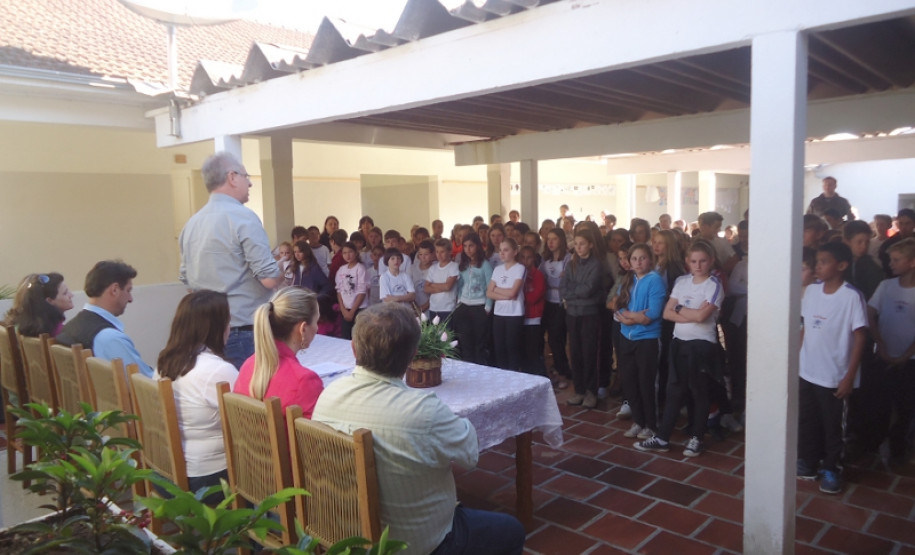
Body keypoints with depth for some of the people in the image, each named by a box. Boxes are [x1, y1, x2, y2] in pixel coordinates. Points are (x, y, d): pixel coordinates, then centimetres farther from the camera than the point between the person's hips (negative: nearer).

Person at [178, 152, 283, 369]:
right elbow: (270, 279, -18)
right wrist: (283, 271, 3)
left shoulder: (192, 224, 9)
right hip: (244, 332, -8)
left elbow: (186, 279, 18)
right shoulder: (243, 217, -14)